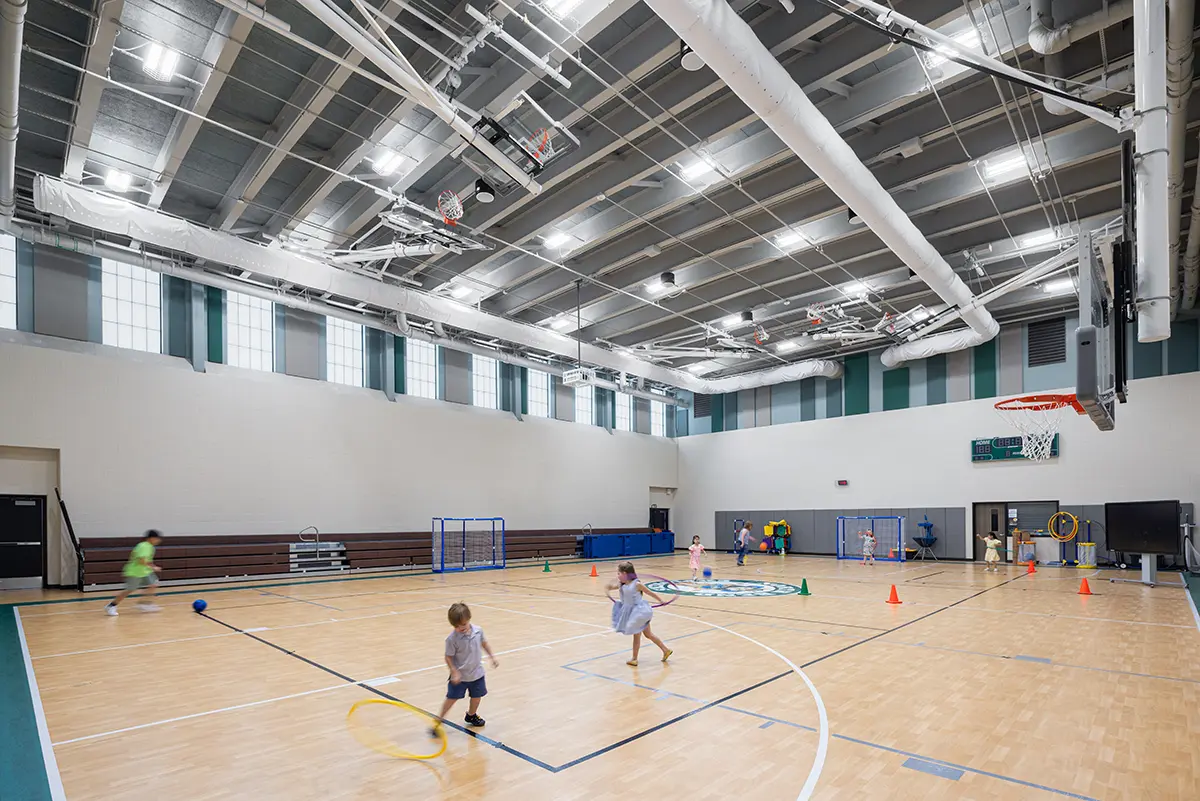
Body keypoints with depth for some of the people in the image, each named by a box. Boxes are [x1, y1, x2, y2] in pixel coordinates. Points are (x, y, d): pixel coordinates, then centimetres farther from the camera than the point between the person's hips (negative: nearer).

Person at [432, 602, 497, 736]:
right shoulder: (452, 639, -23)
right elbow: (449, 657, -15)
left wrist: (492, 657, 7)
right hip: (459, 675, -4)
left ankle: (471, 715, 44)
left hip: (476, 673, 4)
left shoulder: (478, 631, -12)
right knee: (451, 698, 1)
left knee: (477, 696, 17)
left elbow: (484, 643, 7)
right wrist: (454, 672, -22)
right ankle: (439, 722, 20)